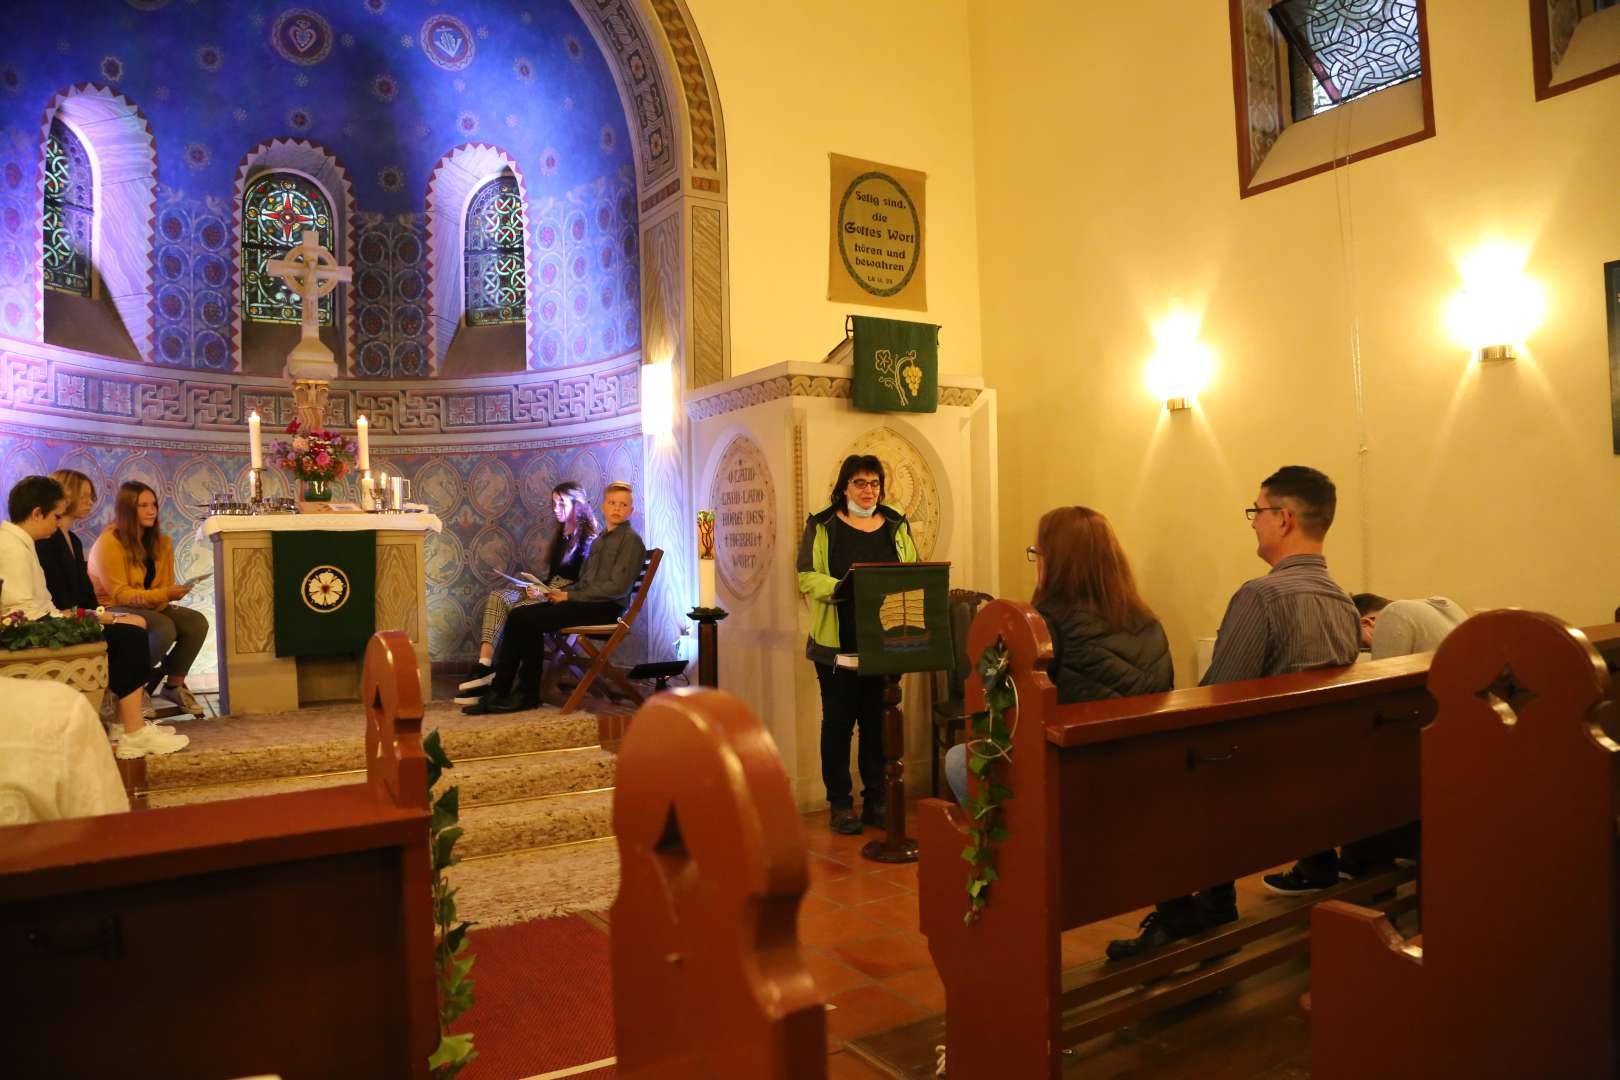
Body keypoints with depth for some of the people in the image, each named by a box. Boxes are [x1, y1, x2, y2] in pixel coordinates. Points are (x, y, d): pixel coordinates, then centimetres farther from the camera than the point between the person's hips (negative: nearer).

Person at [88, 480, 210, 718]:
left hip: (151, 607, 7)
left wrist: (174, 593, -22)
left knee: (197, 622, -19)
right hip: (112, 611, -6)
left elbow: (165, 587, 4)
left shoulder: (161, 542, 8)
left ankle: (174, 685, -2)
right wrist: (164, 594, -28)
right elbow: (119, 594, -17)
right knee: (164, 628, -33)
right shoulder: (109, 543, -13)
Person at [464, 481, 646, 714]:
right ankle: (498, 690, -9)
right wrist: (562, 593, -1)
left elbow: (618, 587, -14)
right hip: (585, 602, 8)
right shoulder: (600, 540, 22)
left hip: (605, 608, -8)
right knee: (518, 615, -10)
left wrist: (570, 595, -12)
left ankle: (528, 694, -7)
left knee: (529, 621, -20)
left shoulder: (631, 540, -4)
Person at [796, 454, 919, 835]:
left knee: (877, 721, 8)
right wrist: (846, 588, -23)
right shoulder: (822, 526, 1)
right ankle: (840, 803, 14)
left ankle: (876, 800, 19)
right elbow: (808, 577, -7)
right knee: (838, 721, 4)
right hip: (836, 644, -3)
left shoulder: (897, 526, 11)